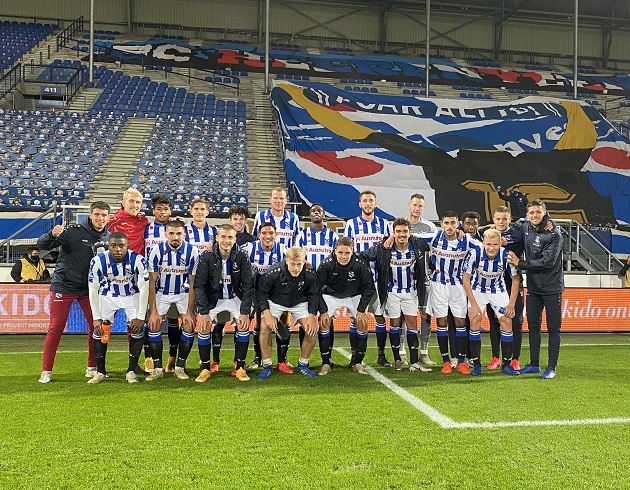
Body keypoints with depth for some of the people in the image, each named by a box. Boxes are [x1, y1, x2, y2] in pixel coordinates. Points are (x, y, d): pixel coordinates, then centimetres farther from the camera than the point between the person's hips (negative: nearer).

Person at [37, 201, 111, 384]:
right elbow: (42, 245, -15)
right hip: (64, 285, -4)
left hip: (90, 288, 4)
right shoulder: (74, 232, -11)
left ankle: (92, 367, 18)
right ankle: (46, 371, 8)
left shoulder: (109, 238, 2)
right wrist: (53, 235, -34)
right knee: (56, 327, -2)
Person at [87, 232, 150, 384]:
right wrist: (96, 318, -16)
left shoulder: (138, 260, -27)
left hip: (132, 295, -1)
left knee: (137, 329, -14)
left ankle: (131, 371, 0)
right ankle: (100, 372, 7)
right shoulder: (98, 261, -23)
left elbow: (144, 288, -20)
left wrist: (140, 317, -20)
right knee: (99, 331, -8)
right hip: (108, 296, 1)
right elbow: (93, 289, -14)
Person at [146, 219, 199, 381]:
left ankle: (180, 367, 3)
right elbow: (152, 283, -14)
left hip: (183, 293, 0)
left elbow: (192, 285, -14)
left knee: (189, 326, -11)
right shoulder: (157, 250, -19)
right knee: (153, 325, -11)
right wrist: (153, 311, -16)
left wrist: (189, 312, -15)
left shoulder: (192, 252, -19)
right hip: (161, 292, 0)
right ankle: (157, 368, 1)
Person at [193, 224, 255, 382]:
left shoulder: (241, 257, -15)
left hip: (235, 298, 0)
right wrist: (204, 312, -21)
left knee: (244, 326, -17)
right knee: (204, 327, -16)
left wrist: (245, 312, -19)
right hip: (213, 299, 0)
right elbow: (199, 286, -15)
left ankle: (240, 368, -4)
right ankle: (205, 369, -2)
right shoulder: (207, 257, -16)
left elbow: (248, 286, -13)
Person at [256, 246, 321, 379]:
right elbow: (261, 292, -16)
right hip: (275, 302, -2)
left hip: (299, 303, 2)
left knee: (312, 329, -15)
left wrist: (312, 316, -17)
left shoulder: (310, 274, -23)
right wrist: (267, 314, -25)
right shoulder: (273, 273, -30)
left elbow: (314, 295, -6)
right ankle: (267, 366, -6)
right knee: (265, 327, -23)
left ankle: (303, 365, 5)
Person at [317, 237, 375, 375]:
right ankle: (325, 363, -3)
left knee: (362, 323, -11)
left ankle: (357, 362, 4)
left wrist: (361, 310, -15)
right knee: (324, 322, -15)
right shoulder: (326, 264, -28)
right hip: (331, 295, 0)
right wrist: (323, 311, -20)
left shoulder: (360, 265, -28)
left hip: (354, 296, 1)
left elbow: (369, 287, -13)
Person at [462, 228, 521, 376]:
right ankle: (476, 364, -3)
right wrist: (474, 304, -19)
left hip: (498, 291, 1)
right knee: (475, 320, -14)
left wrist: (511, 304, -10)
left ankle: (506, 364, 4)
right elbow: (466, 279, -17)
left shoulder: (506, 255, -24)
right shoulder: (474, 253, -27)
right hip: (477, 289, -1)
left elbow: (515, 279, -8)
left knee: (507, 321, -8)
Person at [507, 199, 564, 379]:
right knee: (533, 326, 12)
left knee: (553, 328, 1)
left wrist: (520, 263, -15)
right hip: (533, 287, 6)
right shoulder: (525, 228, 3)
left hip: (552, 288, -6)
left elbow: (547, 262, -22)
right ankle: (534, 365, 22)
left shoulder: (554, 233, -15)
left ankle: (551, 367, 7)